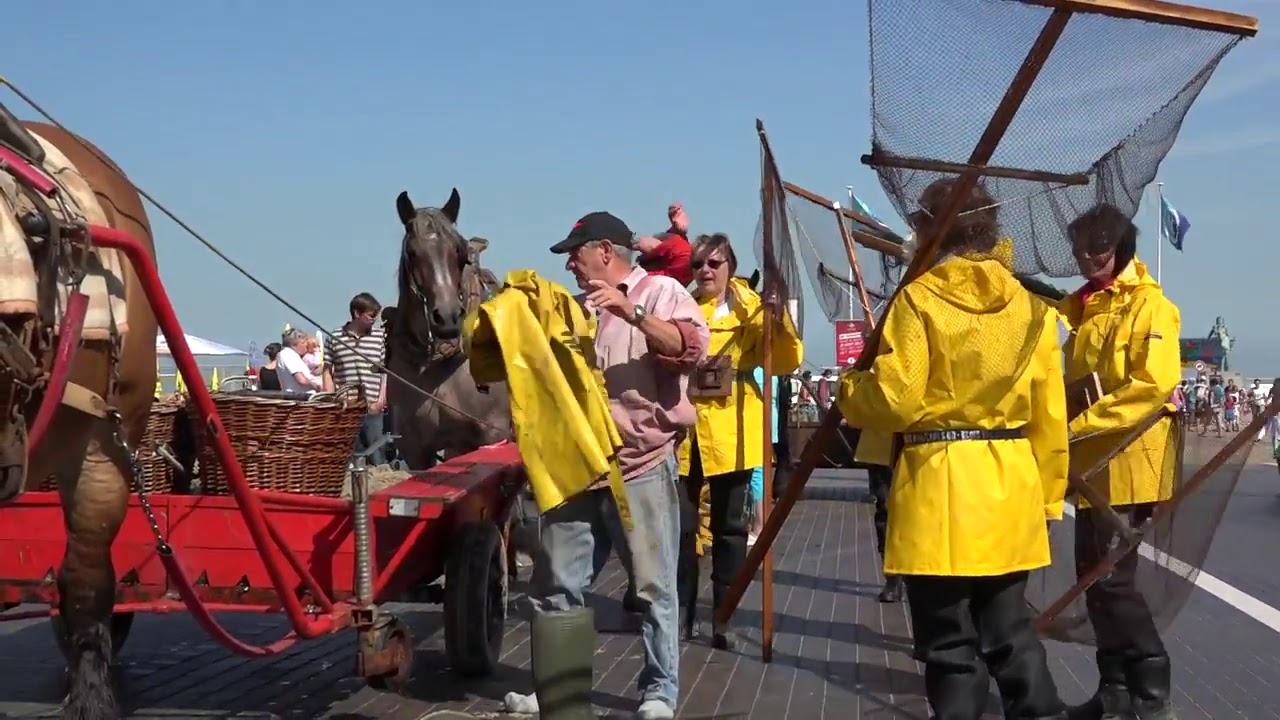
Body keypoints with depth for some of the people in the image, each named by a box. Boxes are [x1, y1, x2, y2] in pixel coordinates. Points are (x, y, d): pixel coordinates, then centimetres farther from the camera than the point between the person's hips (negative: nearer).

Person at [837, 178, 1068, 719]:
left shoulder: (918, 298, -8)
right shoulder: (1030, 306, 8)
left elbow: (894, 400, -13)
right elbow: (1049, 418, 9)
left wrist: (848, 391, 7)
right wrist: (1049, 494, 16)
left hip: (939, 491, -5)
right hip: (1010, 489, 5)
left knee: (951, 647, 2)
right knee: (1011, 634, 16)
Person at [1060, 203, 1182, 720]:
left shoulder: (1148, 305, -9)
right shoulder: (1084, 306, 16)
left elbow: (1154, 385, -20)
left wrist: (1080, 424, -22)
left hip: (1126, 462, -9)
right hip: (1093, 461, 9)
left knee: (1111, 577, -9)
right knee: (1093, 576, 11)